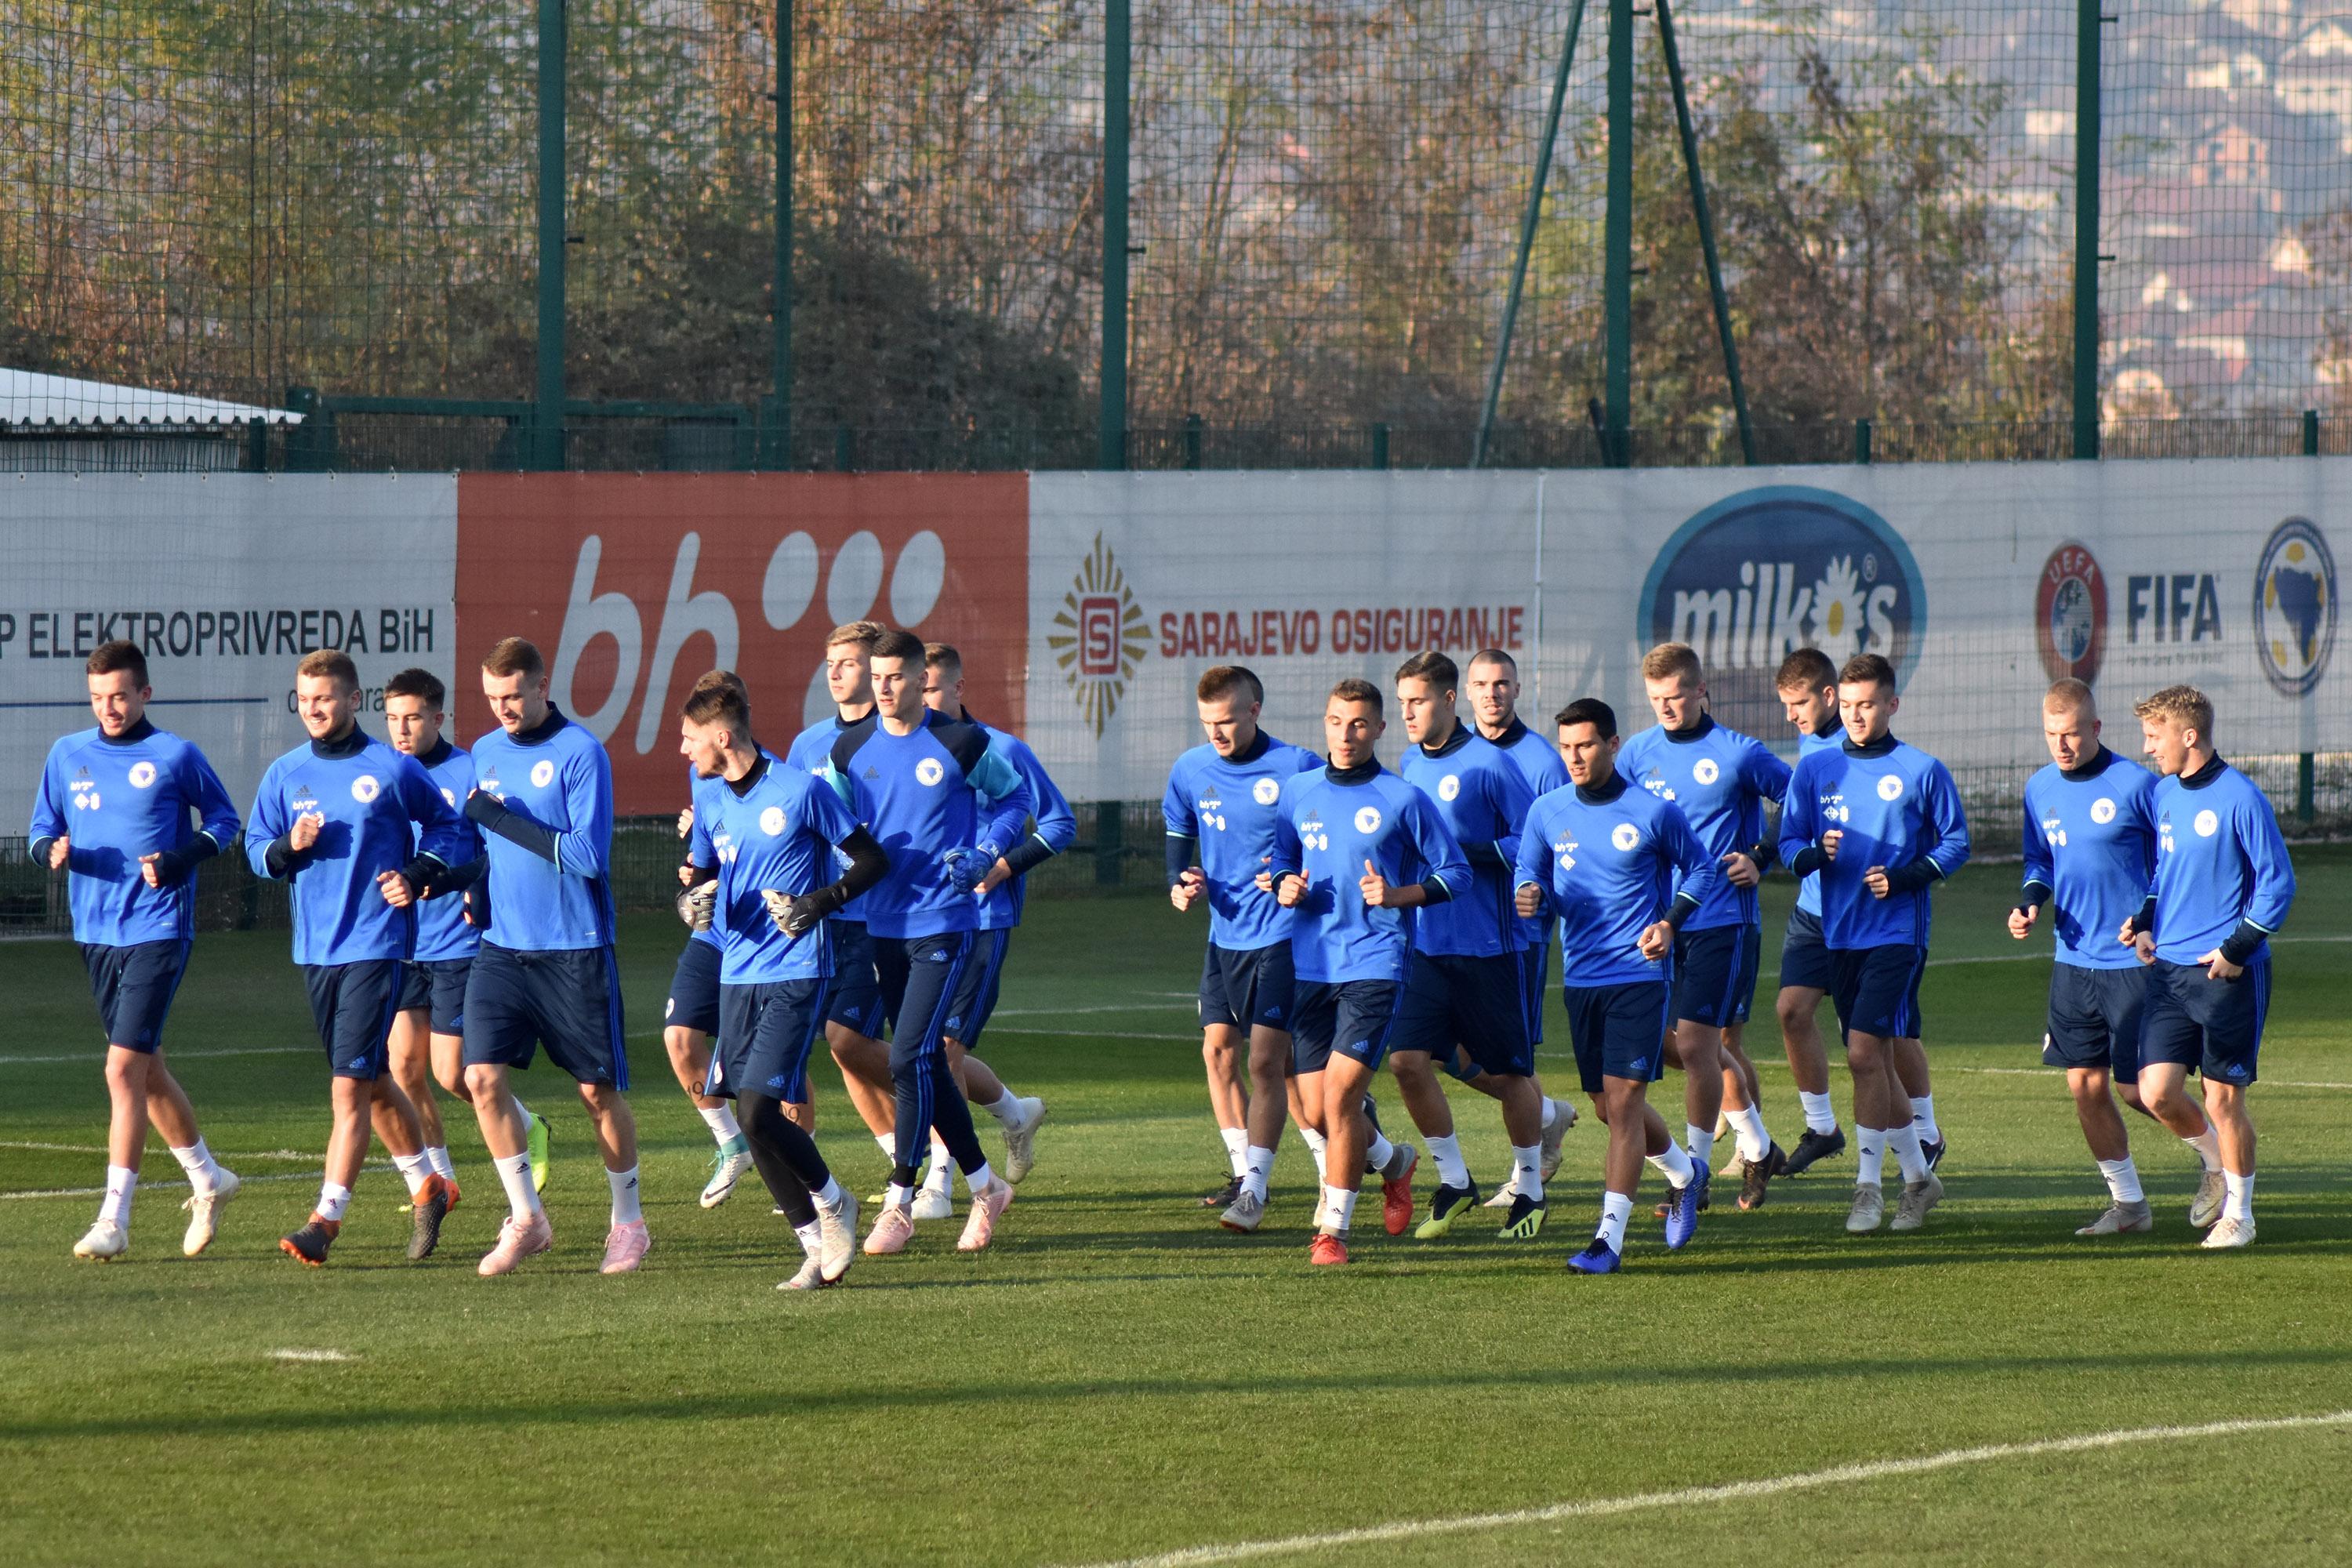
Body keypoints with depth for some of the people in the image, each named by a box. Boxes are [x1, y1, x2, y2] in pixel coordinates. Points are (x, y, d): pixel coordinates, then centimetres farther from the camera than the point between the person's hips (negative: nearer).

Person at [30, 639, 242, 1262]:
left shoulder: (175, 756, -5)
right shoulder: (67, 756, 7)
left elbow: (223, 820, 6)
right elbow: (42, 830, 14)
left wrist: (177, 861, -11)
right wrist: (53, 851, -10)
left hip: (158, 927, -6)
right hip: (97, 931, 6)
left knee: (125, 1068, -14)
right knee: (146, 1069, 15)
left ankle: (114, 1220, -14)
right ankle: (208, 1178, 35)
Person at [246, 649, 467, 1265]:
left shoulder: (393, 769, -5)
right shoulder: (285, 774, 7)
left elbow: (446, 827, 7)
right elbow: (256, 849, 12)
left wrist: (416, 875, -9)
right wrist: (289, 847, -9)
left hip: (377, 943, -5)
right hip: (315, 950, 5)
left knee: (351, 1085, -12)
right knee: (373, 1082, 16)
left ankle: (328, 1215, -13)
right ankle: (426, 1186, 34)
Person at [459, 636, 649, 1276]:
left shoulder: (580, 753, -10)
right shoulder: (486, 754, 10)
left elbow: (588, 855, -18)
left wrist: (503, 819, -18)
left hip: (575, 952, -5)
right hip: (502, 947, 5)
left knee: (598, 1090, 3)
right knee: (483, 1075, -9)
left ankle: (629, 1223, 20)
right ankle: (526, 1218, 2)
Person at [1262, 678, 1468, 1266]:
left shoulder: (1402, 799, -3)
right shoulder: (1297, 792, 9)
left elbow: (1455, 873, 2)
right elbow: (1281, 861, 22)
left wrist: (1397, 896, -14)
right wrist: (1285, 887, -1)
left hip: (1375, 964, -5)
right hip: (1310, 966, 5)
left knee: (1340, 1092, -15)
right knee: (1317, 1108, 4)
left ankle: (1333, 1227, -4)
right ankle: (1394, 1161, 35)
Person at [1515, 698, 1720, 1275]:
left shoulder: (1654, 812, -6)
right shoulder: (1547, 813, 4)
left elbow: (1701, 869, 6)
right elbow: (1529, 872, 10)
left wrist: (1670, 924, -9)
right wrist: (1530, 894, -14)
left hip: (1641, 973, -5)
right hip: (1580, 977, 5)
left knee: (1622, 1098, -12)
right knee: (1610, 1104, 12)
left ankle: (1610, 1237, -13)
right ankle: (1684, 1174, 41)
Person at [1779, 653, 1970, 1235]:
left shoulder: (1922, 771, 0)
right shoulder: (1816, 769, 9)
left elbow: (1955, 844, 3)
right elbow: (1789, 844, 10)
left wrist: (1904, 877, -12)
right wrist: (1816, 854, -13)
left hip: (1898, 931, -5)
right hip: (1839, 932, 5)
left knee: (1866, 1052, -15)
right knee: (1877, 1062, 9)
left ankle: (1869, 1184, -10)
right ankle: (1918, 1177, 22)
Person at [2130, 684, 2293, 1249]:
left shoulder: (2240, 798, -12)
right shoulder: (2164, 794, 9)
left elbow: (2278, 884, -9)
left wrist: (2236, 950, -14)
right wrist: (2146, 925, 7)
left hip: (2230, 974, -6)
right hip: (2169, 968, 6)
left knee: (2223, 1097, 0)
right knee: (2156, 1091, -2)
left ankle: (2238, 1213, 16)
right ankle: (2217, 1165, 25)